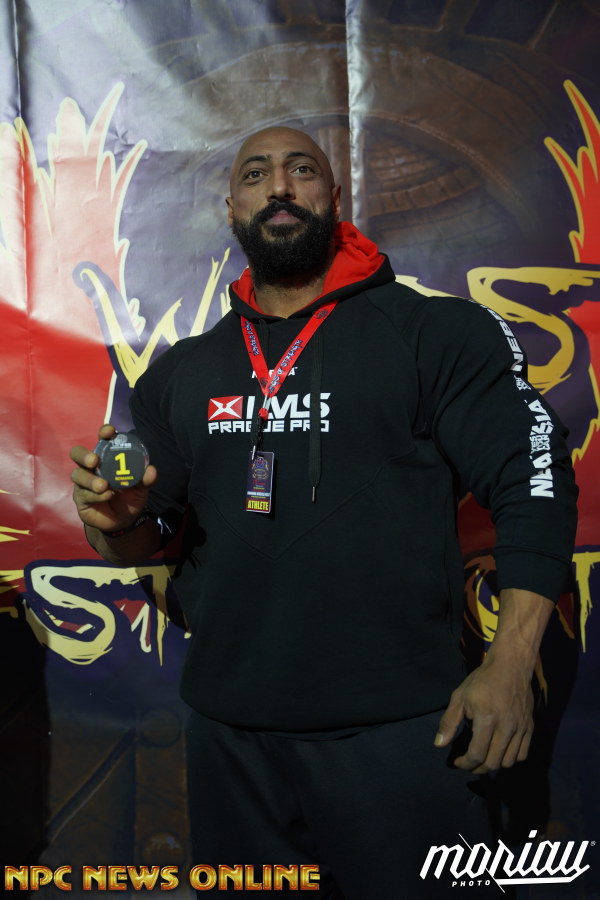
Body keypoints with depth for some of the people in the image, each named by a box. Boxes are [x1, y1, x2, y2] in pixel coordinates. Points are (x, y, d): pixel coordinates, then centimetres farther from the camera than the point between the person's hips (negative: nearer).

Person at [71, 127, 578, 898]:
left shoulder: (438, 335, -4)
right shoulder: (181, 373, 10)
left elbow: (535, 485, -7)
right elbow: (150, 535, 14)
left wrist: (510, 667, -15)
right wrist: (117, 523, -11)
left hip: (397, 727, -4)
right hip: (231, 731, 4)